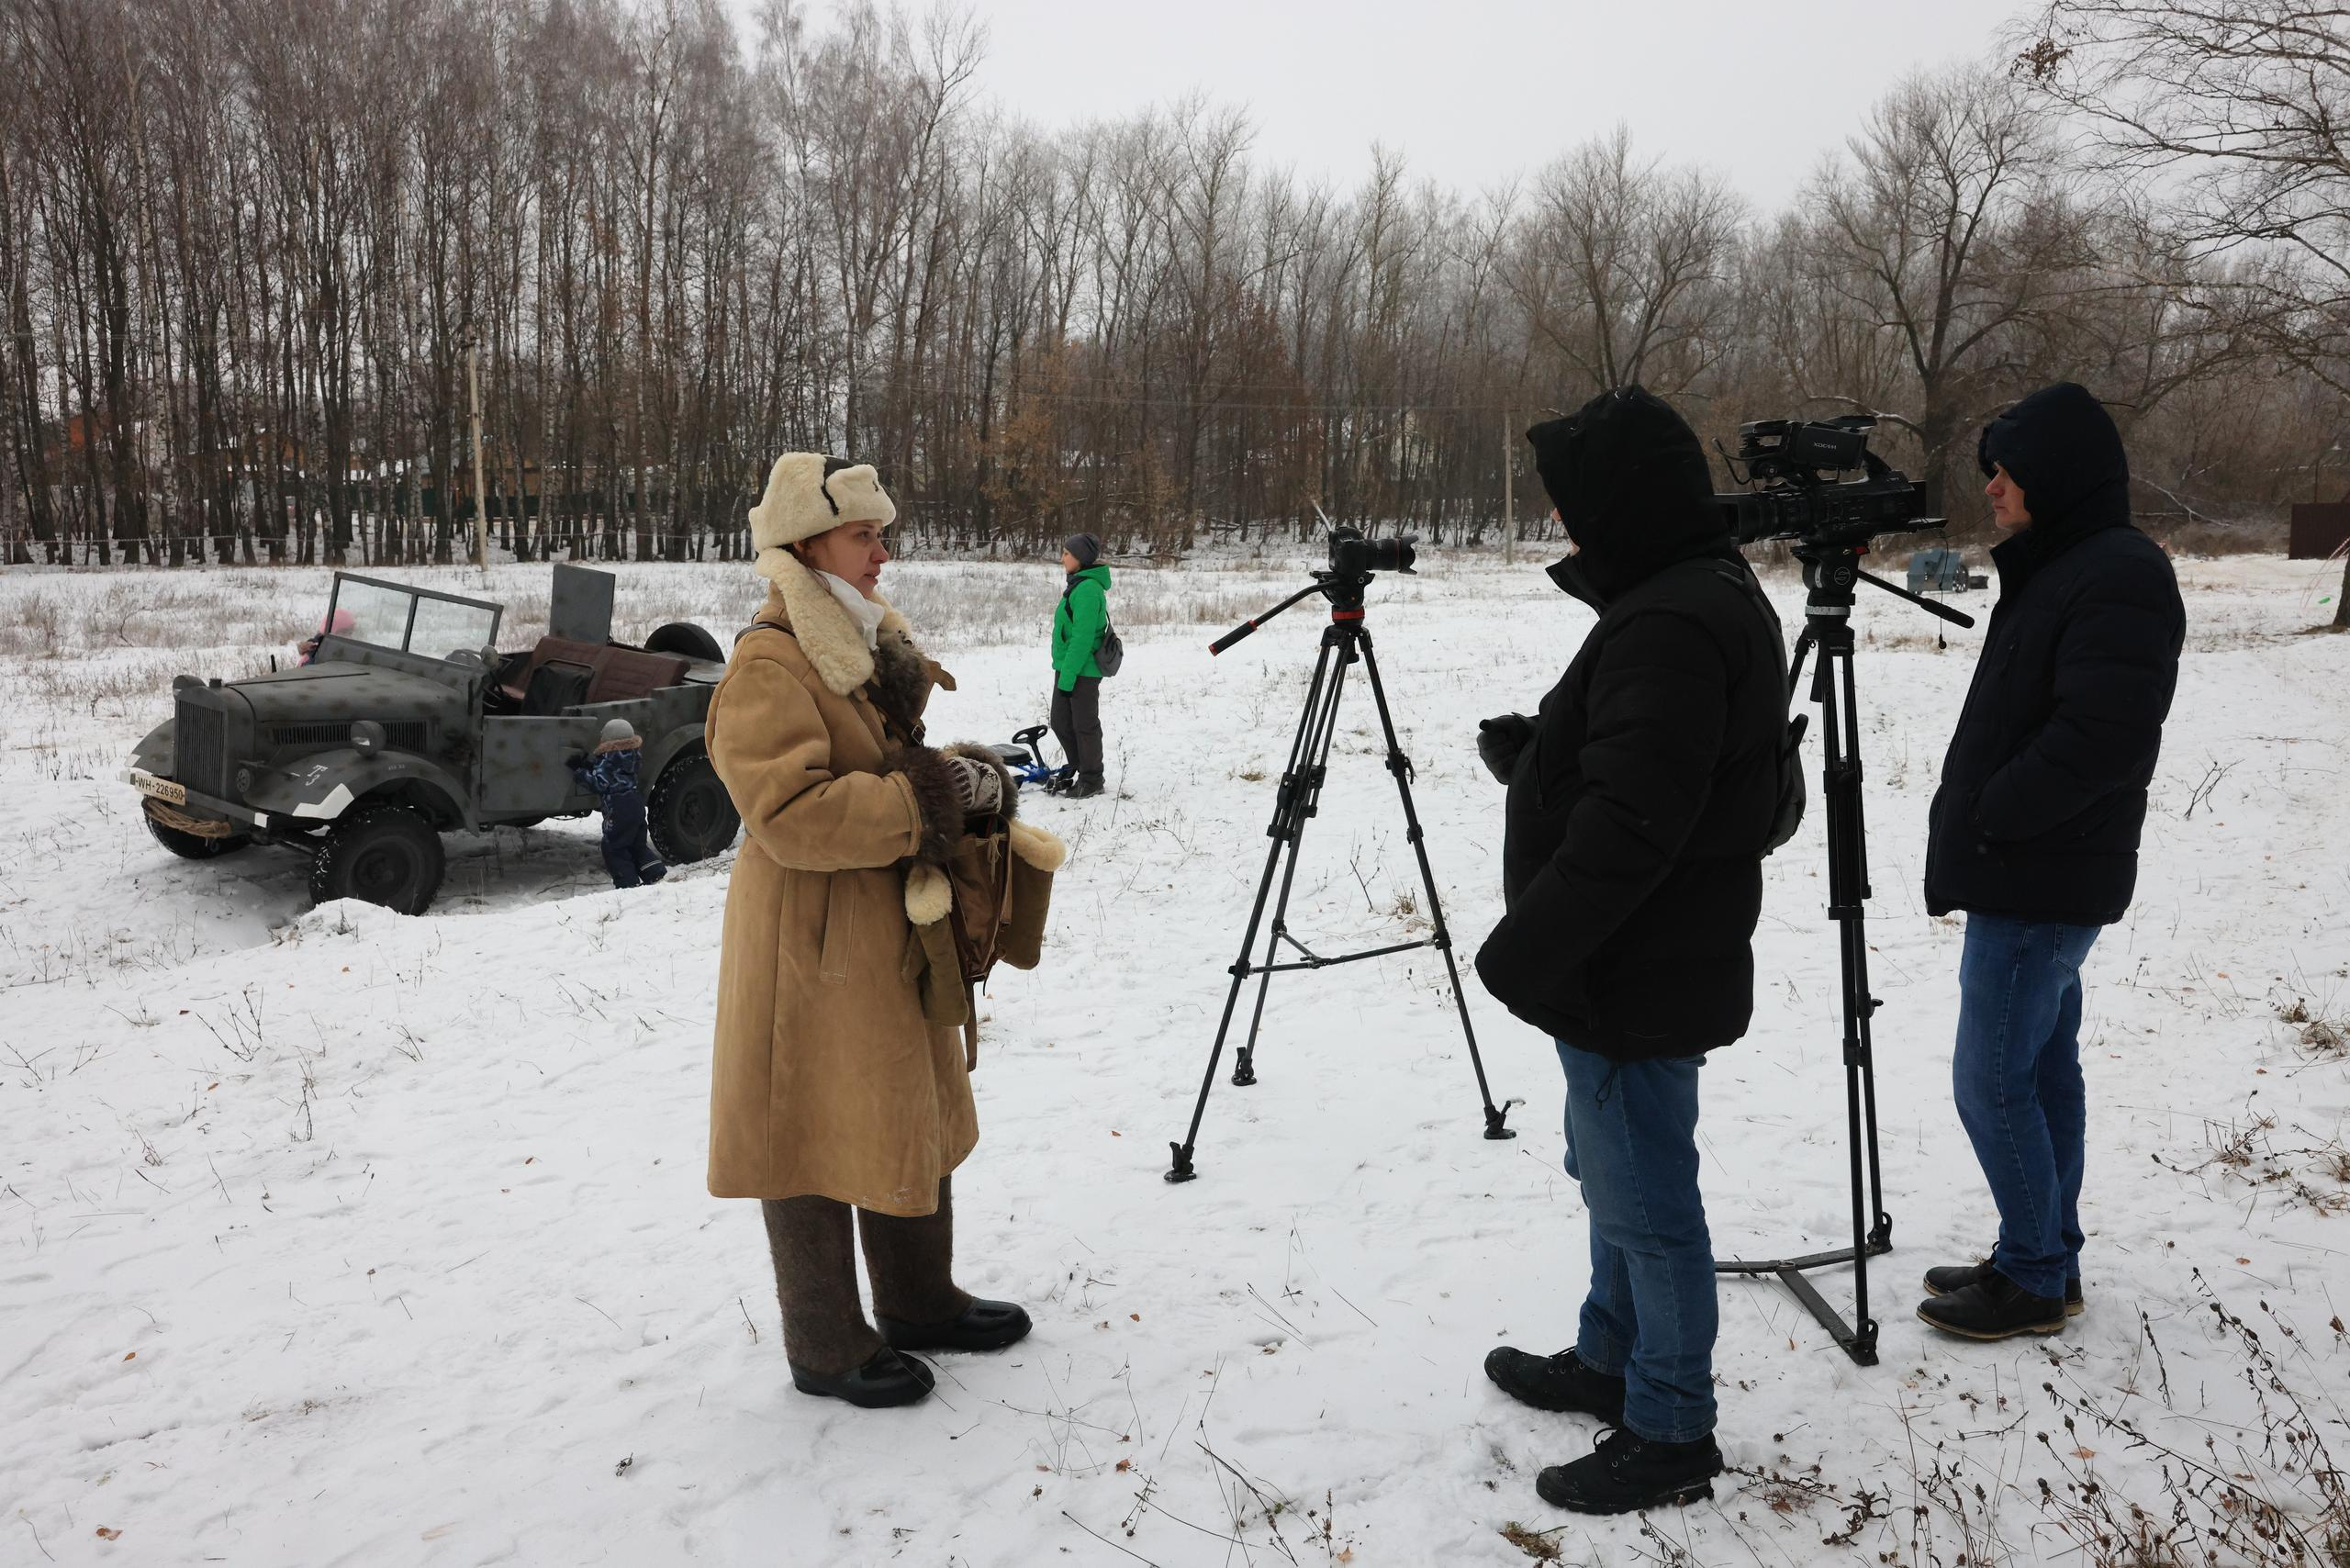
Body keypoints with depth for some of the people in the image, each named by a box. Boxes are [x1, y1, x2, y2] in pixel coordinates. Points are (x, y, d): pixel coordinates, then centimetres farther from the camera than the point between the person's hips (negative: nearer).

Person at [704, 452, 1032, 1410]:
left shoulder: (871, 644, 11)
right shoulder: (768, 669, -19)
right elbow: (793, 815, -28)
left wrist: (965, 780, 2)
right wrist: (925, 799, -26)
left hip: (889, 934, 10)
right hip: (813, 949, -10)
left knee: (917, 1122, 20)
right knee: (820, 1142, 5)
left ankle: (920, 1303, 38)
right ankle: (828, 1350, 22)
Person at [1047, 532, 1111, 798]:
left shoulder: (1088, 589, -19)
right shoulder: (1078, 585, 13)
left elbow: (1083, 637, -22)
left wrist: (1068, 673, -22)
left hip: (1083, 670, -9)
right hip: (1067, 668, 9)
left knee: (1085, 725, 3)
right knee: (1060, 722, 15)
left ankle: (1091, 780, 15)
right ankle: (1077, 769, 29)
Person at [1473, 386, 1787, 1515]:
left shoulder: (1670, 625, -23)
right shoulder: (1705, 594, 11)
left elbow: (1629, 824, -28)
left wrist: (1522, 950, -22)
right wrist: (1529, 753, 3)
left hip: (1635, 981, -11)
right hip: (1632, 966, 11)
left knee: (1645, 1203, 3)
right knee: (1614, 1177, 24)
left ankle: (1671, 1434, 19)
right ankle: (1612, 1359, 41)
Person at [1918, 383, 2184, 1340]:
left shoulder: (2119, 577, -16)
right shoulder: (2054, 569, 14)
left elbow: (2108, 737, -26)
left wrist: (1984, 823, -17)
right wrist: (1963, 836, 9)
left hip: (2040, 889, -10)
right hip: (2033, 881, 10)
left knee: (1991, 1082, -3)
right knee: (2043, 1071, 15)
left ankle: (2034, 1279, 11)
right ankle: (2046, 1260, 26)